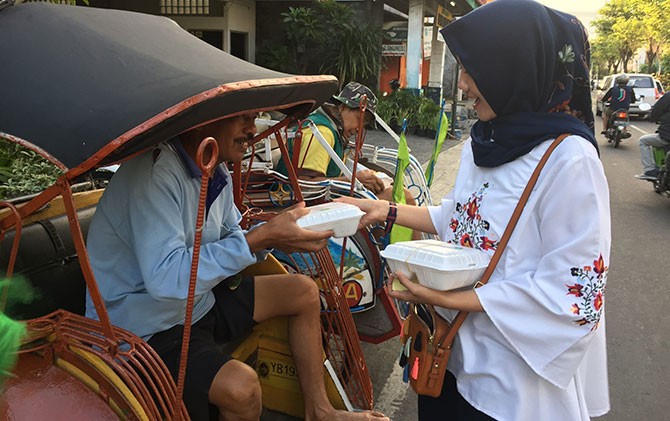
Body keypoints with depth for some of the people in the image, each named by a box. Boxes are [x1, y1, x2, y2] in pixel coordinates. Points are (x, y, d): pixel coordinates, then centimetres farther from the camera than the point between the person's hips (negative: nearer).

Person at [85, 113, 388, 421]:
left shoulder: (216, 172, -1)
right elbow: (165, 278, -37)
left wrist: (274, 236, -10)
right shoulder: (154, 172, -28)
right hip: (145, 329, -9)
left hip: (198, 299, 9)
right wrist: (259, 238, -34)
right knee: (239, 385, -32)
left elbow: (227, 239, 11)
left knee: (304, 292, 8)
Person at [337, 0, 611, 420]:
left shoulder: (569, 159, -22)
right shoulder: (484, 143, 1)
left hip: (515, 374, -6)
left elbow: (575, 294, -22)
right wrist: (389, 210, 5)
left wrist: (453, 299, -25)